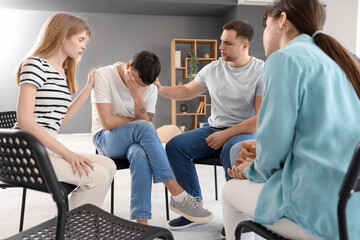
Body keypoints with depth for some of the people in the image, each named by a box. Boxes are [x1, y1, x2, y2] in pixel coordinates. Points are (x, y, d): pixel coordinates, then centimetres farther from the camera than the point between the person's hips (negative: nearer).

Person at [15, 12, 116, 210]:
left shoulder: (62, 72, 15)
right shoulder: (36, 64, -10)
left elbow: (63, 118, 11)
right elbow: (24, 120, -18)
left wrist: (89, 87, 13)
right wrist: (67, 153, -21)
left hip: (46, 149, 9)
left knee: (108, 165, 0)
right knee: (98, 175, -20)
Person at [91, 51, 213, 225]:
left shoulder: (150, 89, 0)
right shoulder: (103, 75, -12)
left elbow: (146, 125, -11)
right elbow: (107, 122, -19)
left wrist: (138, 97, -22)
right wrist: (139, 123, -9)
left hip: (135, 139, 3)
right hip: (105, 139, -3)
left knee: (141, 155, -37)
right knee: (145, 128, -35)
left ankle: (142, 222, -36)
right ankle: (179, 196, -33)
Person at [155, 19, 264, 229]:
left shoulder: (262, 72, -10)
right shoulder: (212, 69, 5)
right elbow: (187, 91, 18)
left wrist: (226, 135, -19)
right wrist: (160, 89, 0)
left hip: (247, 132, -5)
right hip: (214, 128, 5)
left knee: (232, 150, -39)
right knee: (175, 146, -15)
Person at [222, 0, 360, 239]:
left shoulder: (286, 57, -9)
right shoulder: (340, 60, 15)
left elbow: (274, 138, -11)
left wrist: (254, 171, 9)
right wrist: (262, 154, 17)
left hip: (324, 211, -8)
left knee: (231, 190, 18)